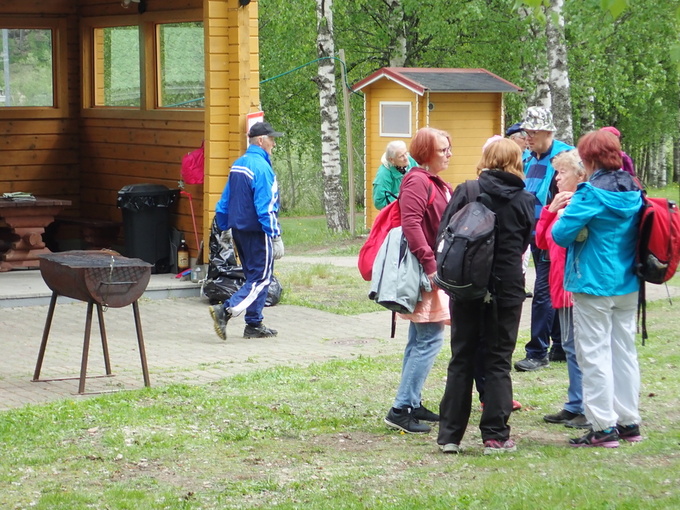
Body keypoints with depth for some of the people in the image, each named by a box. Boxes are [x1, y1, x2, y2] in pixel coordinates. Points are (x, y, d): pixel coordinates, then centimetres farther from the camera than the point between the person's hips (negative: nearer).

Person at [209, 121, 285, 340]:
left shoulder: (238, 164, 11)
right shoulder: (261, 166, -16)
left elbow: (224, 202, 15)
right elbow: (266, 207, -20)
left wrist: (225, 228, 21)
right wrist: (275, 236, -18)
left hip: (239, 230, 9)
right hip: (257, 232, -9)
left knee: (253, 276, 16)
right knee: (261, 279, -4)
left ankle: (254, 325, 17)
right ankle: (225, 311, -17)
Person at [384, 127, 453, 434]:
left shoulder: (437, 184, 18)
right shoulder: (417, 181, -15)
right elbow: (411, 225, -25)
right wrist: (430, 265, -27)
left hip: (434, 272, 11)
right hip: (423, 273, -11)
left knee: (420, 340, 14)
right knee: (429, 340, -12)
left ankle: (412, 403, 21)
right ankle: (401, 409, -12)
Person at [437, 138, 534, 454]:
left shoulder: (465, 193, -4)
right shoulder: (524, 200, -1)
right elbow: (525, 243, 10)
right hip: (507, 288, 0)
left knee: (461, 360, 8)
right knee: (498, 362, 6)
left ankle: (450, 435, 9)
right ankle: (495, 436, 4)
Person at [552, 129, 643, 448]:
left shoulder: (592, 193, -17)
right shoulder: (633, 191, 5)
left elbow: (561, 233, -19)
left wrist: (564, 215, 0)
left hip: (594, 285, -7)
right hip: (628, 284, 7)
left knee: (594, 354, -1)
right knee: (624, 350, 14)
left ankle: (603, 427, -1)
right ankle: (629, 422, 18)